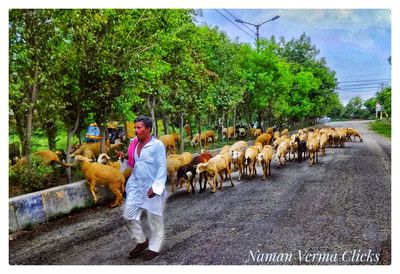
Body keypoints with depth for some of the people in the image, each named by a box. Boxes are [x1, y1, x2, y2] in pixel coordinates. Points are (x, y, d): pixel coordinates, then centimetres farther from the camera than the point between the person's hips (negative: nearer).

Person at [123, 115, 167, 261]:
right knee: (129, 215, 4)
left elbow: (162, 168, -14)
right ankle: (142, 241, 26)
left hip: (152, 188, -6)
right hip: (135, 186, 6)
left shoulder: (157, 145, -12)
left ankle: (154, 248, 25)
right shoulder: (134, 144, 8)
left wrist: (155, 187, -20)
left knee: (154, 219, 7)